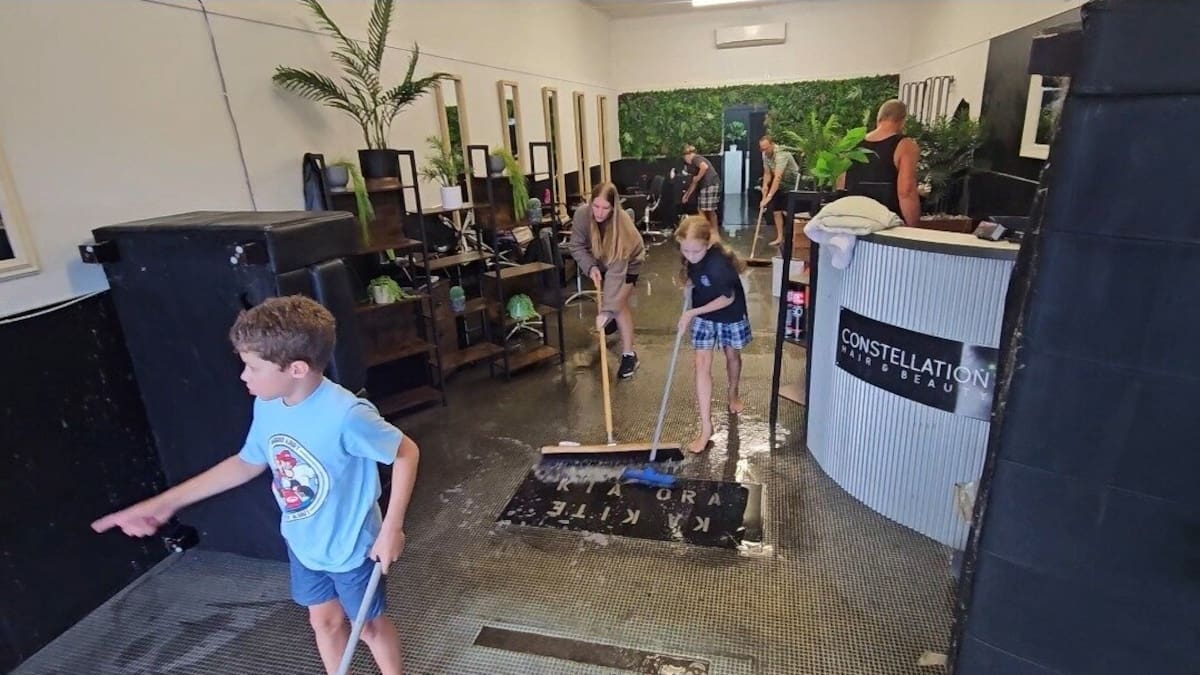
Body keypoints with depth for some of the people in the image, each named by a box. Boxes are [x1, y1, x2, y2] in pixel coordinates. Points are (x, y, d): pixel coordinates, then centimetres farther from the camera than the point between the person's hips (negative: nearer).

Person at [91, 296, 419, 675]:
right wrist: (165, 503, 6)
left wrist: (392, 528, -24)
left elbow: (406, 452, -25)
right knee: (324, 622, 25)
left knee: (370, 625, 17)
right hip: (302, 543, 6)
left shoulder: (345, 415, -36)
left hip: (350, 547, -6)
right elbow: (247, 463, 6)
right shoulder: (267, 406, -11)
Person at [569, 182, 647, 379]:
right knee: (604, 295, 17)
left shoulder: (622, 224, -41)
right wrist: (591, 267, -33)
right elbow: (576, 246, -16)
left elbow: (616, 272, -45)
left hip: (628, 261, -4)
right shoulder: (582, 214, -31)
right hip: (600, 259, 5)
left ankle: (629, 355, -7)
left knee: (619, 304, -16)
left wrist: (607, 310, -48)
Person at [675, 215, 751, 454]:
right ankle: (706, 426, -1)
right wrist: (687, 278, -11)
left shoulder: (718, 263, -36)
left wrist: (693, 312, -25)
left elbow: (728, 298, -25)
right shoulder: (689, 254, -16)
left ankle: (733, 394, 52)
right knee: (702, 365, -4)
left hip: (730, 316, -4)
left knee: (732, 355, 21)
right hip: (703, 316, 4)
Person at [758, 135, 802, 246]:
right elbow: (767, 173, 1)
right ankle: (780, 237, 14)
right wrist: (765, 185, -20)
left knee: (787, 212, -14)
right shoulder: (765, 154, -7)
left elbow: (777, 177, -40)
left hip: (792, 183, -7)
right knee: (776, 211, 5)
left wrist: (769, 196, -46)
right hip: (779, 184, 7)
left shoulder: (781, 154, -31)